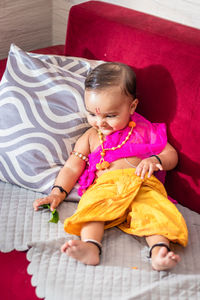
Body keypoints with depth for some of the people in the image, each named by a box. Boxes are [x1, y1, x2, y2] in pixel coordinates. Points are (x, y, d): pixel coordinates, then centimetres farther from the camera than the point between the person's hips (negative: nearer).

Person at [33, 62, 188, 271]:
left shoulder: (144, 131, 19)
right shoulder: (90, 137, 24)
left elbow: (171, 155, 17)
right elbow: (72, 167, 22)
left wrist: (154, 160, -6)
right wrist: (57, 192, 6)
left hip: (142, 185, 0)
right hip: (103, 187, 1)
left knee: (153, 209, -33)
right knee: (92, 206, -33)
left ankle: (159, 250, -52)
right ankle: (90, 247, -54)